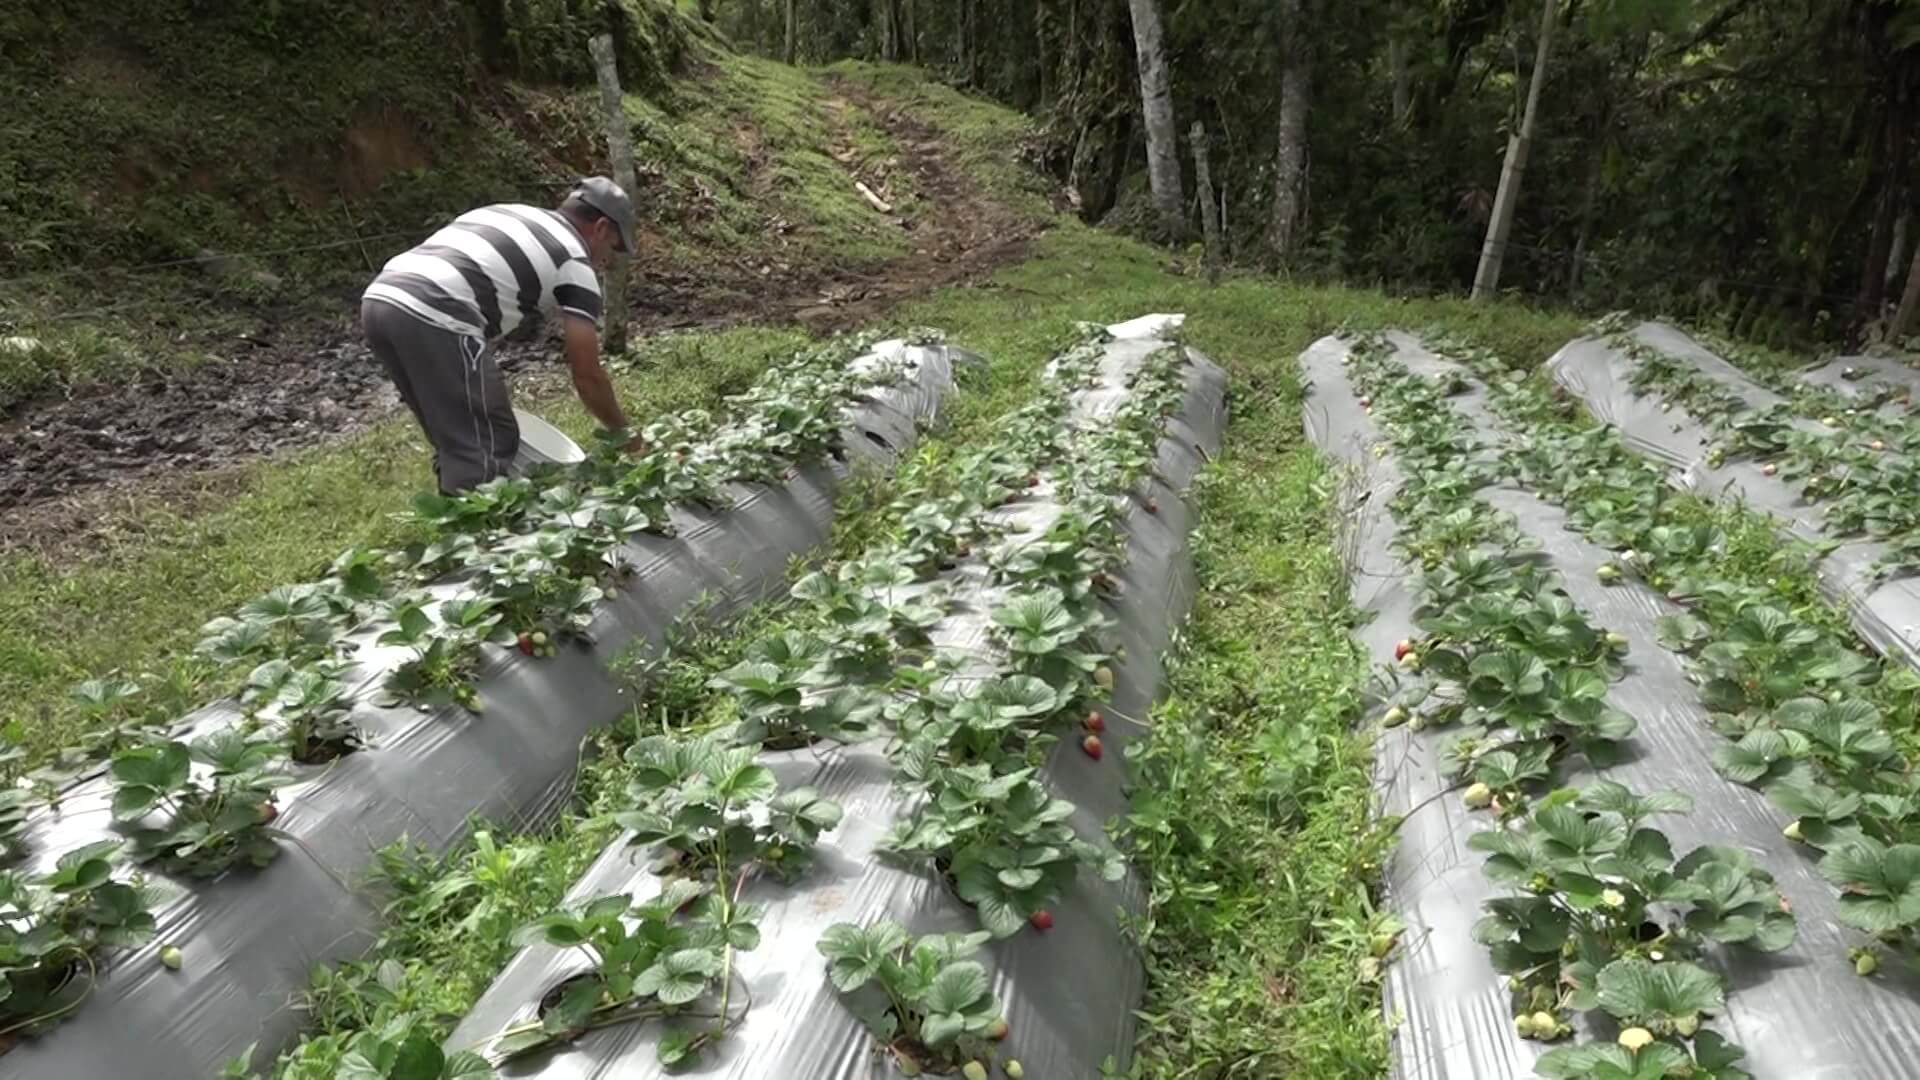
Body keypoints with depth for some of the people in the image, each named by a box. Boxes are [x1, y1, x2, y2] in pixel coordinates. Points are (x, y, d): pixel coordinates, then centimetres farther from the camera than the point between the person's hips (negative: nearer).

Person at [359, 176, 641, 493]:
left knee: (456, 442, 21)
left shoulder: (504, 214, 30)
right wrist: (622, 431, 23)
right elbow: (587, 376, 7)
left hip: (377, 300, 9)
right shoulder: (573, 262, 8)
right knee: (485, 449, 0)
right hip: (431, 318, -9)